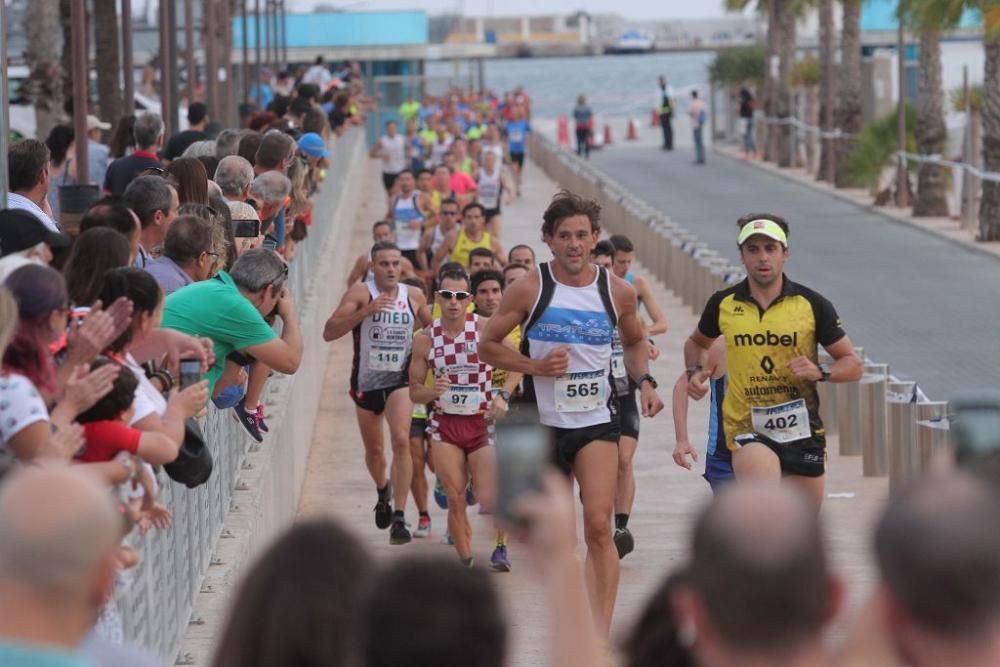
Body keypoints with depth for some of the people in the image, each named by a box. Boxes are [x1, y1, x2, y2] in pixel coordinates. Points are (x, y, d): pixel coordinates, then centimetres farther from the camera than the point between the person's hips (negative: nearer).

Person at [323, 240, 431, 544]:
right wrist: (366, 311, -28)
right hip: (367, 380, 0)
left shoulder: (414, 297, 2)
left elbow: (432, 328, 23)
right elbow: (329, 332, -19)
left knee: (401, 440, -23)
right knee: (374, 451, 16)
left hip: (400, 379, 0)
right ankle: (383, 491, 50)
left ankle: (399, 517, -24)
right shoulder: (361, 293, -8)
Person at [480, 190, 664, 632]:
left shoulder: (617, 292, 0)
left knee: (598, 525, -18)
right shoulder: (529, 290, -6)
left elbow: (634, 342, 20)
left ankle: (600, 634, -19)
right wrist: (533, 365, -14)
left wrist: (644, 380, 2)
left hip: (596, 424, 0)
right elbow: (488, 345, 1)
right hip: (543, 424, 0)